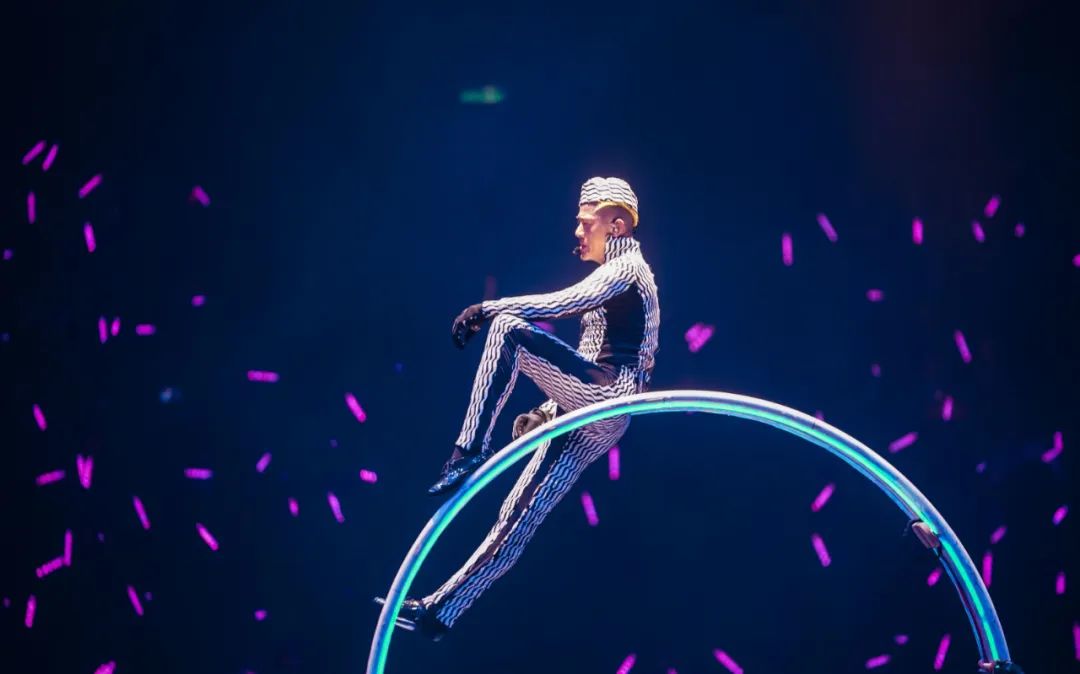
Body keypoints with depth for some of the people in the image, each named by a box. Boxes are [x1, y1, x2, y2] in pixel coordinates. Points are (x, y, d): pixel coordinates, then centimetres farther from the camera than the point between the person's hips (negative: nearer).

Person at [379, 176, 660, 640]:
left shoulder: (628, 267, -1)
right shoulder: (613, 278, 28)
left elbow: (562, 303, -19)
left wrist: (487, 309, -18)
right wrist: (548, 410, 24)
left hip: (605, 398, -9)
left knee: (509, 329, -25)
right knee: (515, 522, 4)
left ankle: (470, 452, -28)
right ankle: (440, 610, 3)